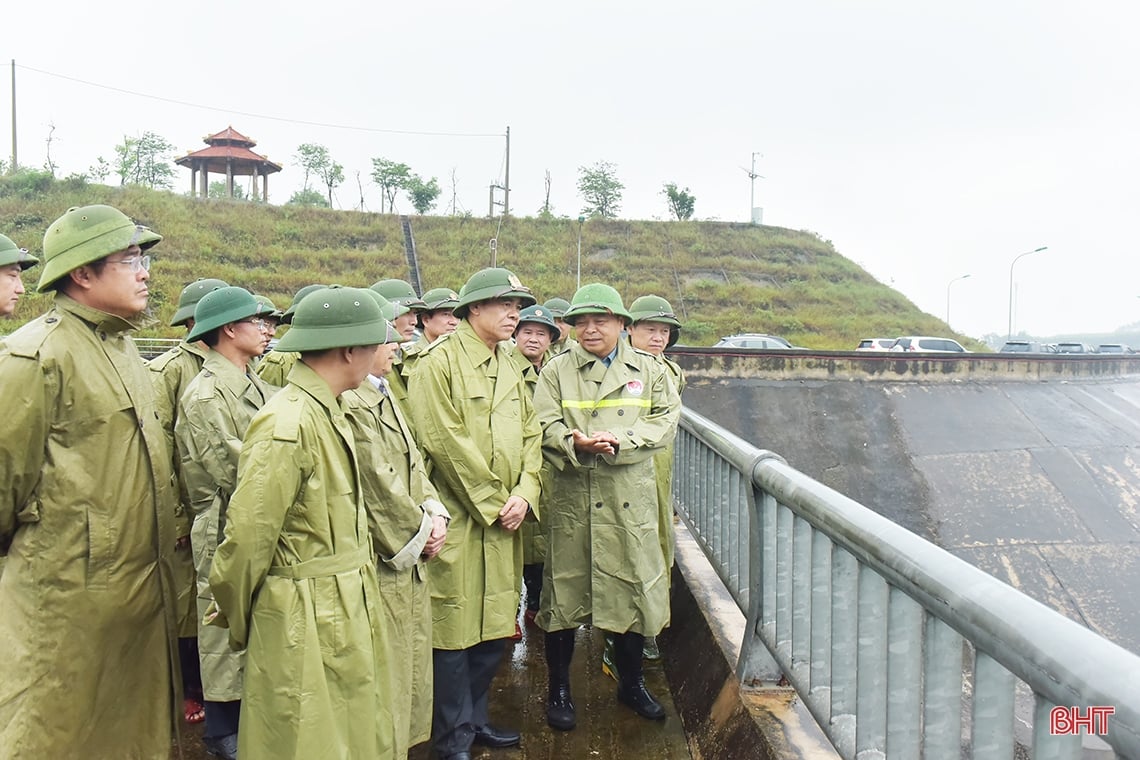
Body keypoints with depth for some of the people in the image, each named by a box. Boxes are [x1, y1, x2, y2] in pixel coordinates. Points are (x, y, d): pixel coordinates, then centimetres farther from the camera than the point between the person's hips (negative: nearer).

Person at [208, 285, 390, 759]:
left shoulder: (326, 414, 8)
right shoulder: (288, 424, -22)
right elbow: (247, 535, -18)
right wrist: (238, 623, -5)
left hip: (342, 618, 9)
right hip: (305, 627, -9)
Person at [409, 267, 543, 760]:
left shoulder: (509, 367, 14)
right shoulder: (439, 363, -9)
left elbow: (530, 435, 12)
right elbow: (444, 443, -16)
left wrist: (524, 493, -4)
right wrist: (492, 504, -13)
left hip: (504, 521, 7)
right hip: (459, 520, -7)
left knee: (495, 626, 15)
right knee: (455, 629, 3)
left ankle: (475, 717, 33)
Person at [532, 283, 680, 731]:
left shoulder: (648, 370, 10)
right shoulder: (557, 371, 6)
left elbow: (665, 421, 0)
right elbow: (544, 424, -4)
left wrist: (621, 439, -15)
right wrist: (577, 443, -24)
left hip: (631, 500, 2)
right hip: (571, 498, -1)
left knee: (632, 588, 10)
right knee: (564, 590, 4)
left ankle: (631, 683, 31)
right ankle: (559, 690, 23)